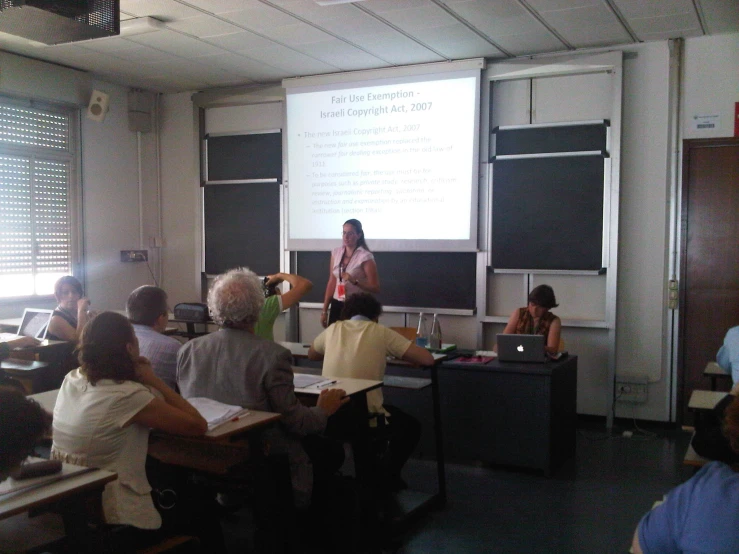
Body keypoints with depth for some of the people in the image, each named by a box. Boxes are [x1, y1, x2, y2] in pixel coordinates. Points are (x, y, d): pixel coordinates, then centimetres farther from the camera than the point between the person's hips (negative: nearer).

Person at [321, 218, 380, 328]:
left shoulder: (365, 257, -10)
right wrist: (324, 310, 10)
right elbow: (332, 282, 11)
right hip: (337, 306, 5)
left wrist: (354, 281, -25)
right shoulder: (336, 253, 5)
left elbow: (375, 288, -10)